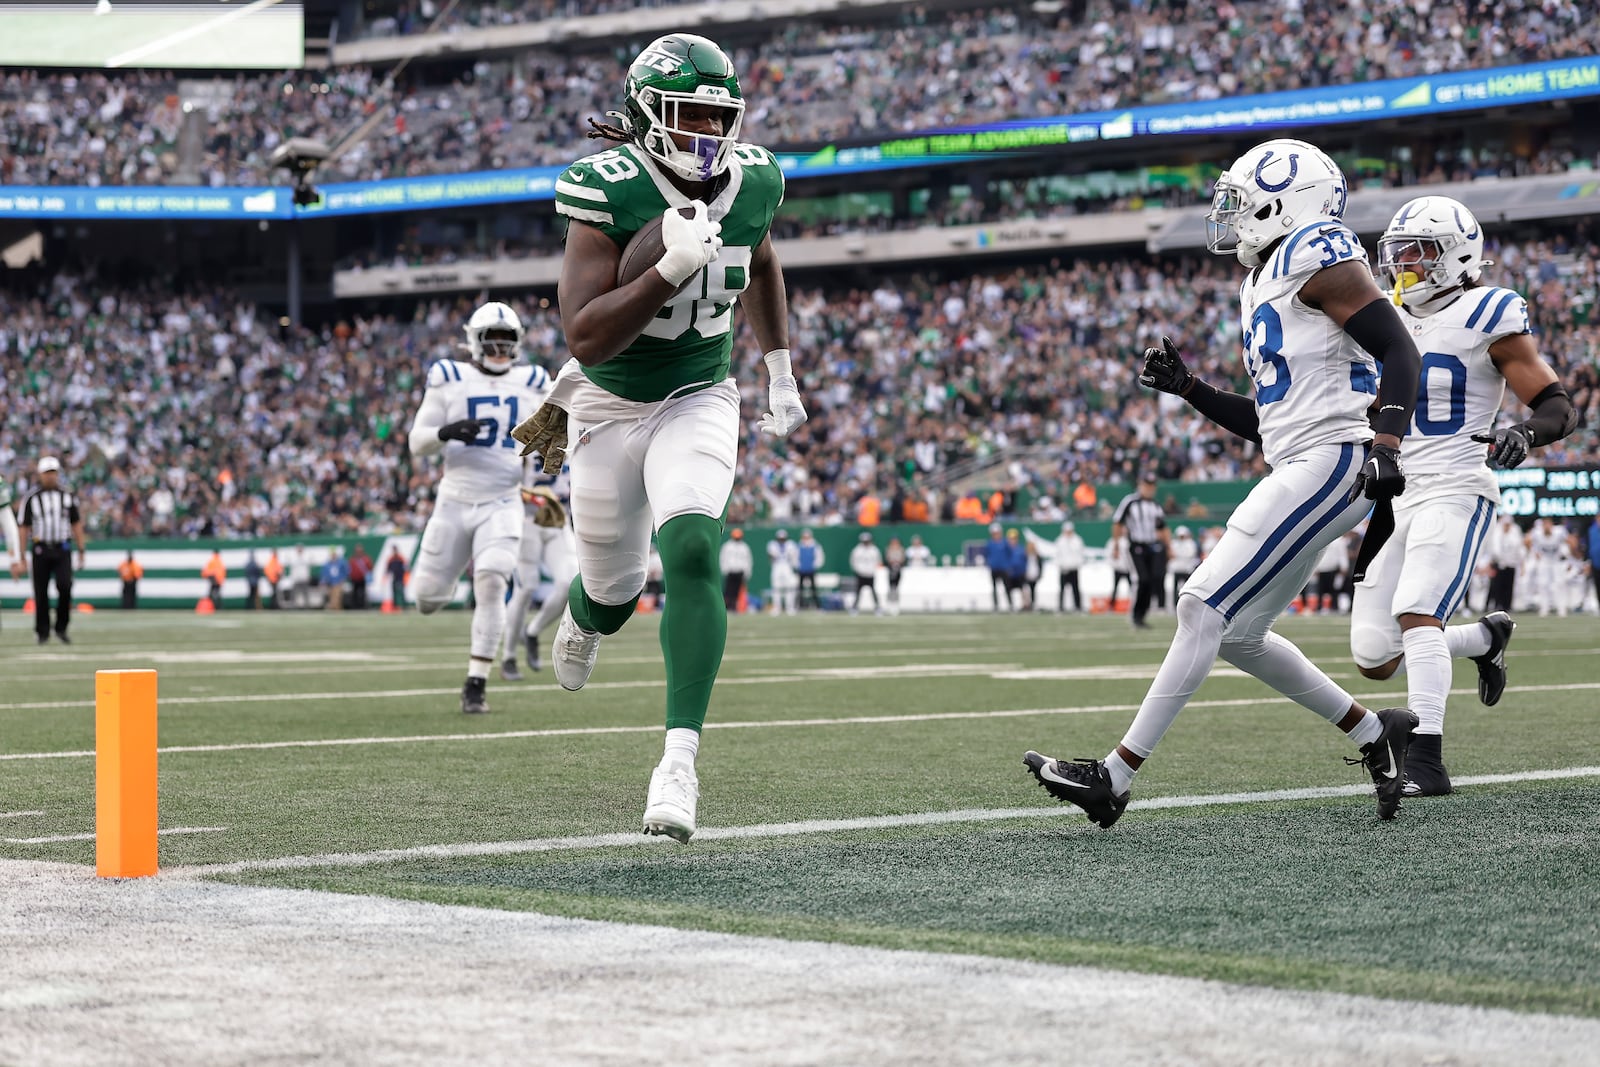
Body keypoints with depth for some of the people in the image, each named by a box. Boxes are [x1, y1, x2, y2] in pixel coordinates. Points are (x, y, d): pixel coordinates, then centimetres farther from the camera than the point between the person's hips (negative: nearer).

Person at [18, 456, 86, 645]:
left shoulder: (67, 497, 10)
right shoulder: (31, 499, 4)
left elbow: (76, 525, 14)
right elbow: (23, 528, 4)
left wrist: (80, 552, 8)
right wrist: (22, 556, -2)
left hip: (62, 550, 1)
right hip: (41, 550, -1)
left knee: (65, 586, -16)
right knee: (41, 593, 0)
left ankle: (61, 628, -2)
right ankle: (42, 632, 12)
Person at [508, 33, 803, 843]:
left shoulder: (752, 181, -8)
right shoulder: (609, 192, -23)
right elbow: (585, 337, -30)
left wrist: (781, 372, 18)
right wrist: (671, 267, -40)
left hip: (699, 402, 1)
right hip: (611, 406, -1)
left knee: (691, 551, -25)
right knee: (616, 590, 12)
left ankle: (680, 758, -26)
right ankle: (585, 616, 54)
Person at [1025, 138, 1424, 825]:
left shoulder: (1314, 255, -7)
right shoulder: (1262, 285, 22)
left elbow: (1400, 351, -15)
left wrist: (1385, 445, -26)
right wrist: (1188, 389, 17)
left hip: (1331, 461, -10)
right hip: (1301, 468, 10)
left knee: (1204, 608, -11)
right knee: (1236, 633, 12)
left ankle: (1116, 776, -9)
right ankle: (1375, 734, 20)